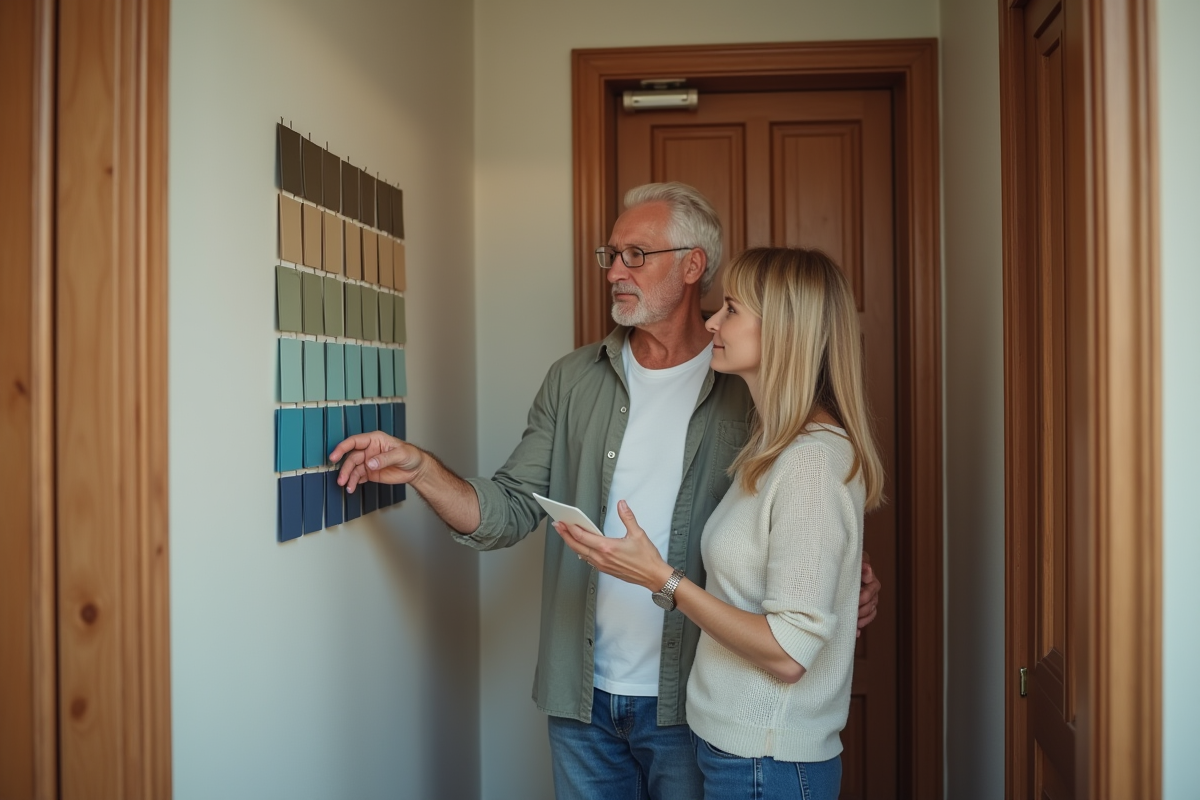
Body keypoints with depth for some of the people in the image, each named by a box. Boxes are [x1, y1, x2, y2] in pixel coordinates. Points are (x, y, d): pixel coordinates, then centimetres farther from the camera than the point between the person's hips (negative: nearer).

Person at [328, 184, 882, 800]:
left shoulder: (746, 391, -7)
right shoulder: (573, 381, 2)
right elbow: (511, 510, -1)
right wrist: (421, 469, -16)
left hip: (690, 703, -2)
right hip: (581, 699, 3)